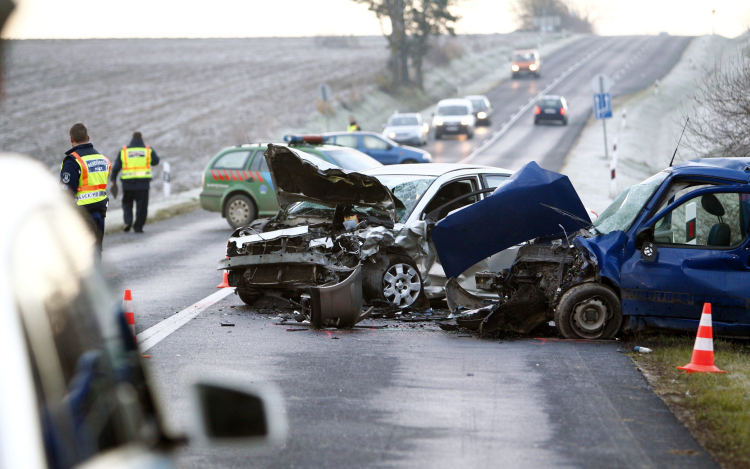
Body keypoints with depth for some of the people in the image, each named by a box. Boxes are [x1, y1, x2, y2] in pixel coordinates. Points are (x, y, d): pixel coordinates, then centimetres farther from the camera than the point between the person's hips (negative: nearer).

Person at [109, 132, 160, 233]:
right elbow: (155, 161, 18)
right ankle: (138, 227, 5)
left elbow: (116, 167, 3)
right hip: (144, 182, -1)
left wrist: (113, 180, 10)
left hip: (128, 182, 1)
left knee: (127, 203, 16)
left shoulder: (124, 151, 5)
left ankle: (128, 221, -4)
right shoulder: (148, 150, 4)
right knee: (142, 206, 7)